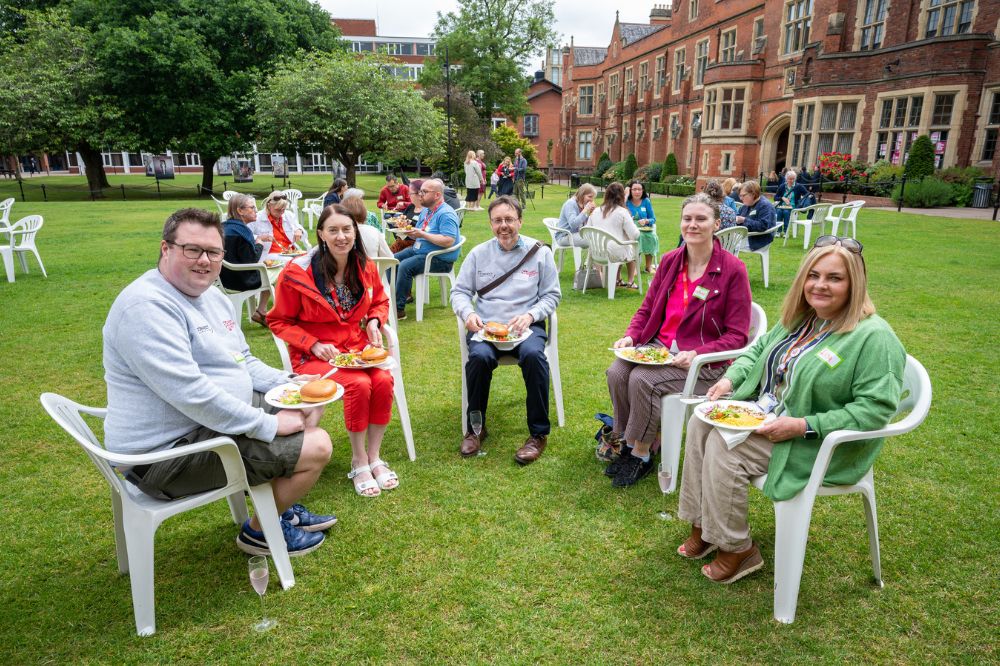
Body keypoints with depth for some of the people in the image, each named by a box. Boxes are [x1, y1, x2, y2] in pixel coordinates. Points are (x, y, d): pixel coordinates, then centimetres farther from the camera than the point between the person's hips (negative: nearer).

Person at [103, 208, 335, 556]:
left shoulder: (213, 297, 10)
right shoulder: (147, 307, -23)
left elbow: (243, 361, 18)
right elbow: (191, 393, -30)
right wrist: (269, 425, -25)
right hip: (171, 451, -10)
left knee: (311, 405, 16)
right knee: (316, 447, -15)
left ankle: (282, 506, 28)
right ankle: (260, 531, 12)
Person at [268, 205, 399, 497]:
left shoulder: (366, 267, 2)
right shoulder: (297, 272, -11)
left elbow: (380, 302, 20)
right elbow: (279, 321, -2)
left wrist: (374, 321, -3)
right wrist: (314, 345, -16)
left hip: (358, 348, 4)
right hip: (314, 355, -4)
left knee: (384, 380, -27)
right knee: (359, 384, -31)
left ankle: (374, 457, -8)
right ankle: (358, 462, -10)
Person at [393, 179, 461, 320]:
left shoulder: (446, 214, -16)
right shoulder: (425, 211, 15)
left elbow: (448, 241, -28)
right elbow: (417, 235, 23)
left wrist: (422, 234, -24)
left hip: (439, 259, -10)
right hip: (419, 250, 10)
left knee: (405, 266, -27)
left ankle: (399, 309, -20)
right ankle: (392, 297, 4)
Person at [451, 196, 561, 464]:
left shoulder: (540, 252, 7)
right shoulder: (479, 253, 11)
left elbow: (552, 295, 6)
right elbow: (459, 291, 12)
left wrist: (530, 315, -12)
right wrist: (468, 314, -10)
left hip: (526, 325, -1)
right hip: (485, 326, 1)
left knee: (533, 354, -34)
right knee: (479, 356, -32)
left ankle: (539, 433, -17)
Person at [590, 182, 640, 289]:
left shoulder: (595, 212, 3)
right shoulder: (622, 212, -11)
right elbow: (634, 235, -10)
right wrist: (632, 223, 10)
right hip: (616, 254, -5)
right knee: (633, 249, 28)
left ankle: (617, 280, 40)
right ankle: (630, 282, 31)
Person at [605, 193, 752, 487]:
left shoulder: (733, 270, -10)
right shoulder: (670, 261, 6)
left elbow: (736, 336, -9)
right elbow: (647, 308, 14)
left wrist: (696, 355, -24)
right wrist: (630, 336, -6)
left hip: (705, 361, -5)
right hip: (660, 346, 5)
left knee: (642, 380, -28)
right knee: (616, 373, -21)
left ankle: (641, 455, -7)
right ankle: (626, 439, -1)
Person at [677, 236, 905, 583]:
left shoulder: (873, 337, -19)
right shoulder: (799, 318, 6)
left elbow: (875, 409, -24)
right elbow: (759, 349, 20)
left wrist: (802, 426, -28)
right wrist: (730, 378, 0)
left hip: (819, 444, -8)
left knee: (723, 446, -24)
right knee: (701, 423, -10)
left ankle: (738, 550, -5)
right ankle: (702, 526, 2)